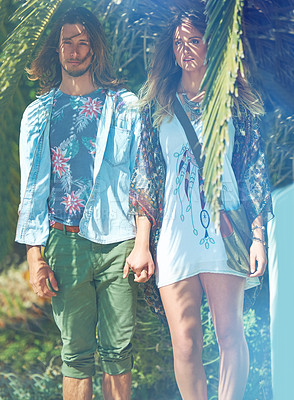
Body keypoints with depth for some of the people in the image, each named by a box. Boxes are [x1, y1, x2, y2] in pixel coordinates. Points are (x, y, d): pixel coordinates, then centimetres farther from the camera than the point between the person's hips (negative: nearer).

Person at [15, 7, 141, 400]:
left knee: (118, 351, 1)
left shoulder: (125, 106, 9)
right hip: (65, 243, 1)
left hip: (118, 239, 0)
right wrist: (35, 257, 1)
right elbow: (32, 190, 10)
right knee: (77, 352, 3)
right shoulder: (39, 114, 13)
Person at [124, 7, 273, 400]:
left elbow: (253, 171, 8)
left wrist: (258, 235, -2)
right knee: (186, 343, -3)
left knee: (230, 332, -3)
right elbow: (145, 175, 10)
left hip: (223, 228, -1)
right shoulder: (158, 106, 13)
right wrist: (141, 244, 3)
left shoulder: (233, 103, 10)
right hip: (173, 232, 1)